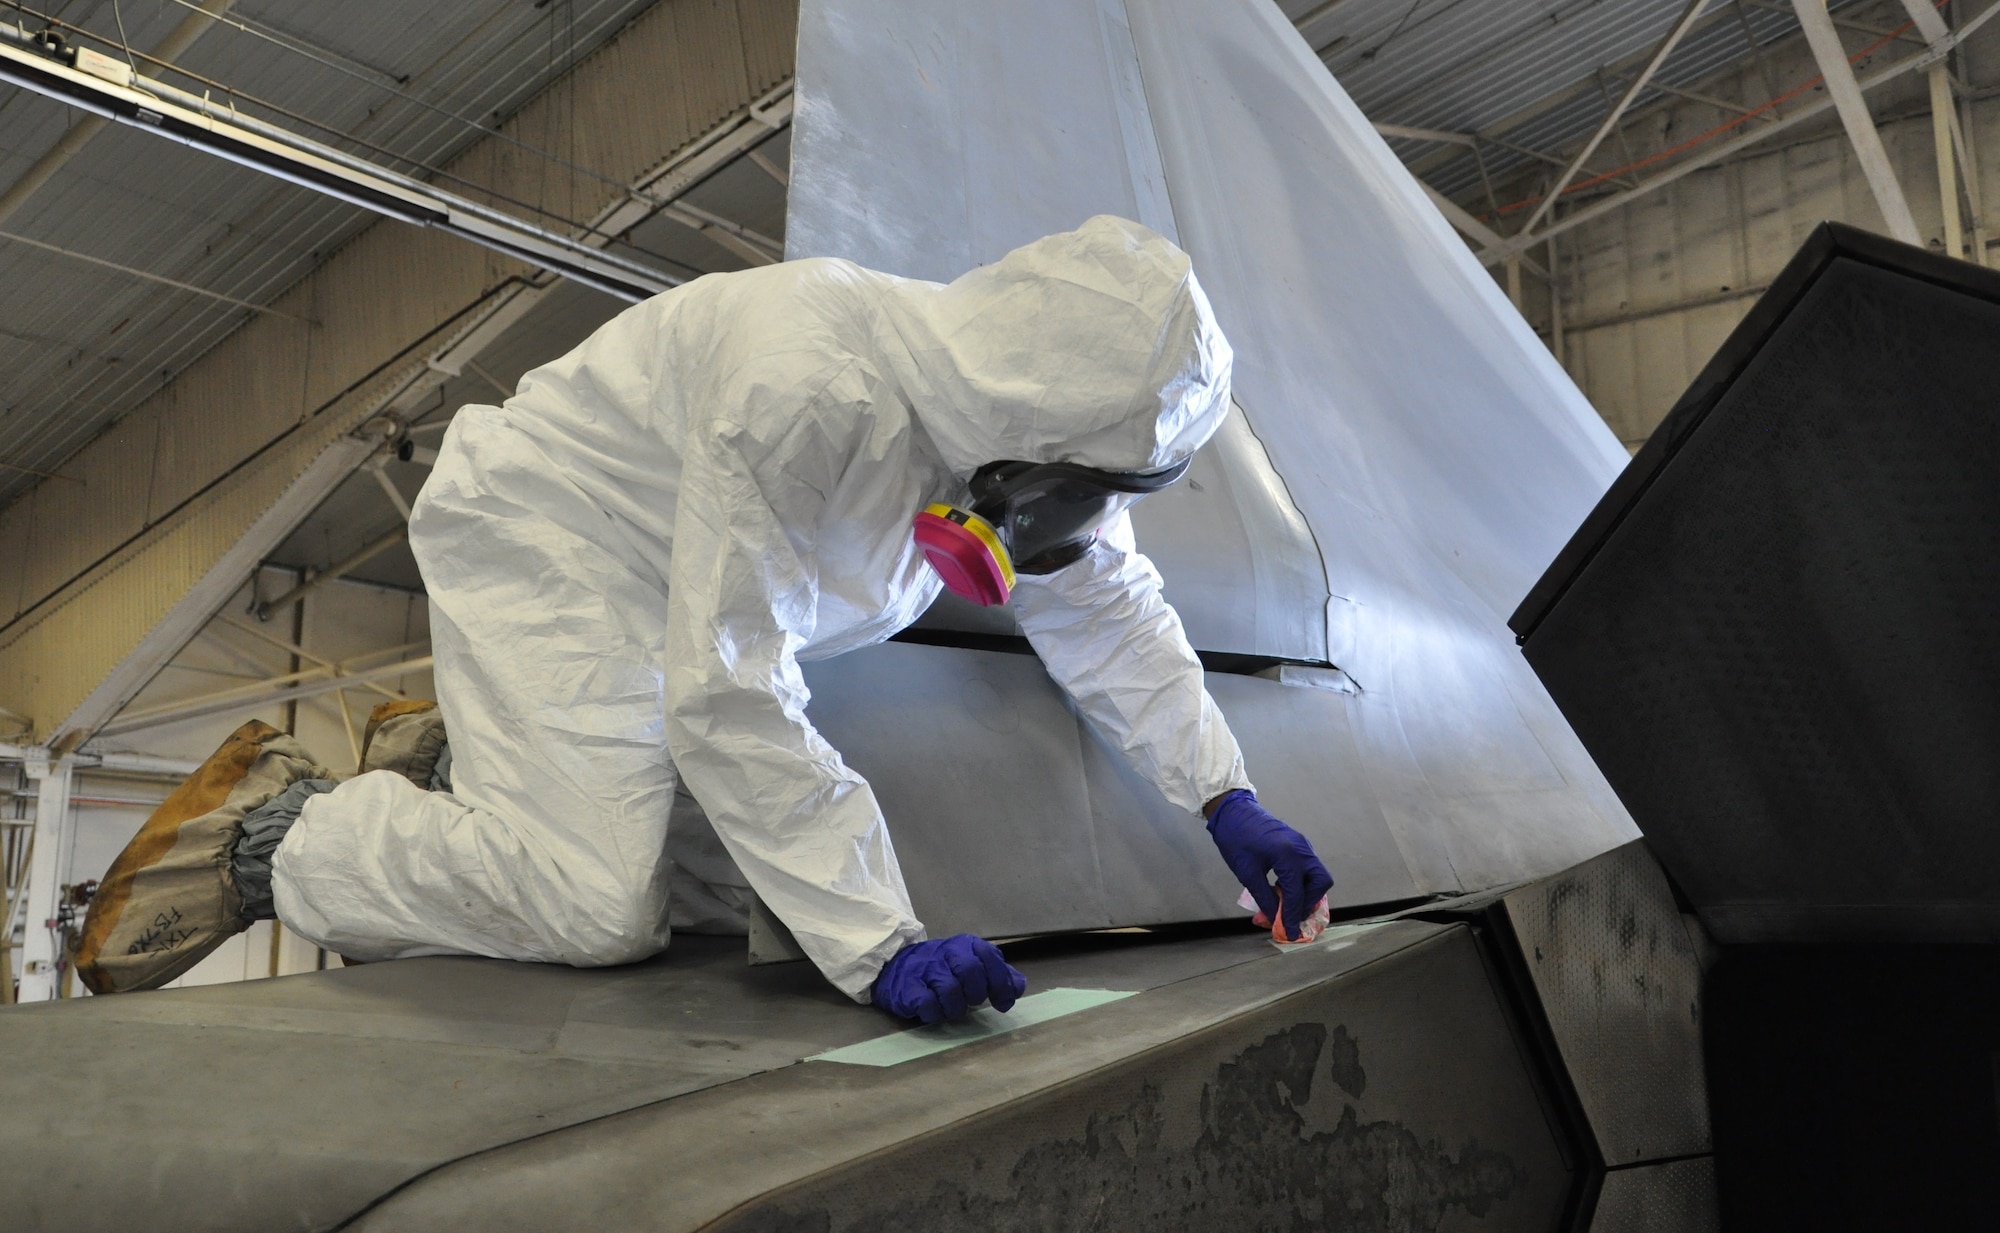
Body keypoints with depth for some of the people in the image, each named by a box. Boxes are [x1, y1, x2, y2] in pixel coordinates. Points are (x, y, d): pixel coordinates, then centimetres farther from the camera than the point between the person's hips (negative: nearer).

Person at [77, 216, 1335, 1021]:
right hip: (546, 535, -8)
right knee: (602, 904, -21)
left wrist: (1229, 799, -5)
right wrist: (883, 949, -36)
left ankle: (470, 763, 21)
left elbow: (1111, 605, 2)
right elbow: (728, 707, -37)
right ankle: (278, 834, 1)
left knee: (757, 860, 6)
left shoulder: (1021, 408, -13)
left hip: (685, 589, 8)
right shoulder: (801, 394, -39)